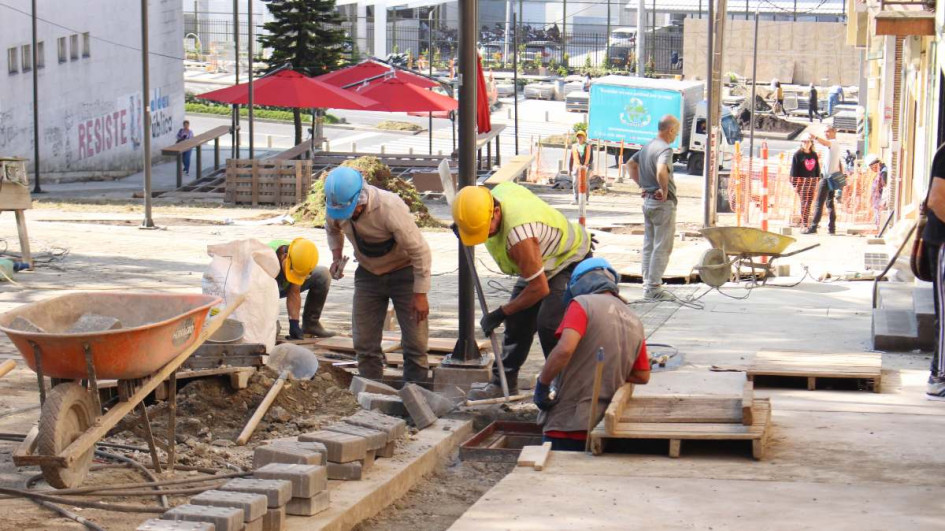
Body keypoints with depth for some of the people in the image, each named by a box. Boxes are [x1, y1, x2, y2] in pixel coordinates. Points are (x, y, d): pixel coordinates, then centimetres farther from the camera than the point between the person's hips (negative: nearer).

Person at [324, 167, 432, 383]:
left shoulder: (390, 208, -34)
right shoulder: (335, 206, -16)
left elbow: (420, 251, -25)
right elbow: (333, 230, 12)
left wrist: (420, 294, -22)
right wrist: (336, 257, -6)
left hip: (403, 271, -5)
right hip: (368, 273, 5)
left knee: (415, 341, -6)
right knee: (364, 342, 5)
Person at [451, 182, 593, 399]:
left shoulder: (518, 235, -42)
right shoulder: (498, 191, -18)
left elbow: (539, 288, -32)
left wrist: (501, 313, -20)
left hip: (570, 261, -9)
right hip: (542, 262, 9)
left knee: (549, 324, -23)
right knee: (517, 322, 8)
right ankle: (504, 382, 18)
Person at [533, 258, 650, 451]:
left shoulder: (583, 304, -6)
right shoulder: (635, 322, 12)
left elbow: (564, 349, -22)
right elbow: (642, 376, 18)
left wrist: (542, 384, -11)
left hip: (567, 424, -6)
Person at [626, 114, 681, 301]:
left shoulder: (647, 146, 10)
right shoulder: (665, 149, -18)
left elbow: (631, 163, 25)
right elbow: (661, 172, -36)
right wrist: (664, 191, -21)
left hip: (648, 200, 9)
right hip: (663, 202, -9)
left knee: (649, 246, 14)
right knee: (662, 247, -3)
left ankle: (648, 285, 20)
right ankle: (654, 288, -3)